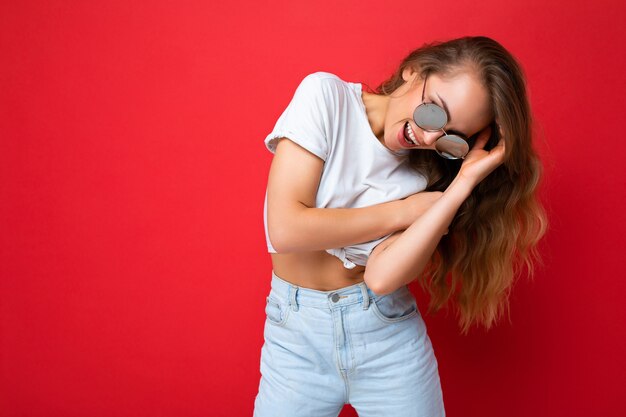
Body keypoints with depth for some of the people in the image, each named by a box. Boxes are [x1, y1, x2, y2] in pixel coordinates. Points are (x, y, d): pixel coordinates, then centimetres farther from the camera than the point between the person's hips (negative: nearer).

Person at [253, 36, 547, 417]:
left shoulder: (427, 168, -7)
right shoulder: (325, 95, -14)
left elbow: (382, 276, -21)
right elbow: (285, 229, -21)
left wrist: (464, 183, -22)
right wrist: (402, 211, -16)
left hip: (390, 332, 2)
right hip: (296, 332, -1)